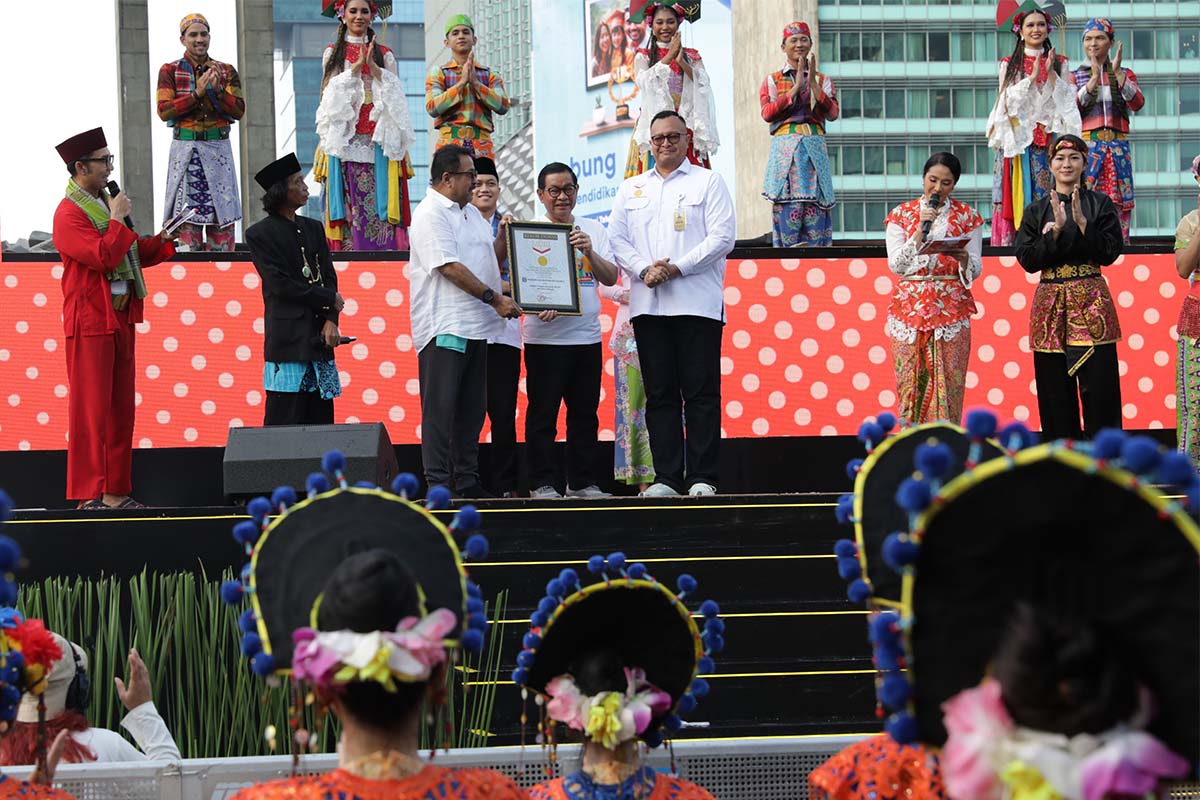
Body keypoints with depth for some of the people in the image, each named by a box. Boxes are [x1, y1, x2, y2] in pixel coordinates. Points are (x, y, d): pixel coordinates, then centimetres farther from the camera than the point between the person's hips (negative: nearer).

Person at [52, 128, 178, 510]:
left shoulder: (104, 203, 17)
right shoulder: (69, 214, -12)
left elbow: (132, 254, 24)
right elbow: (103, 257, -24)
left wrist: (162, 241, 8)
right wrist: (118, 219, -15)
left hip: (120, 319, 9)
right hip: (90, 321, -9)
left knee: (121, 410, 9)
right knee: (91, 408, -7)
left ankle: (115, 492, 14)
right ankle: (88, 495, -4)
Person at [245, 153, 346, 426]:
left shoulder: (313, 229, 16)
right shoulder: (260, 234, -2)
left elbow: (329, 277, 9)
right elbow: (281, 285, -10)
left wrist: (331, 320, -7)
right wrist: (330, 300, -6)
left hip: (319, 335, 6)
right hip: (287, 339, -6)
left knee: (321, 414, 3)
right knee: (285, 418, -8)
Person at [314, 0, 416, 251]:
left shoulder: (384, 54, 16)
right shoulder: (332, 53, 14)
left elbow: (395, 94, 6)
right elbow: (331, 92, 3)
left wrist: (373, 66, -6)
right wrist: (357, 65, -6)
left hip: (379, 143, 0)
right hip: (345, 142, 0)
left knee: (381, 204, -9)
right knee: (349, 208, -9)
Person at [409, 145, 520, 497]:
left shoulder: (472, 213, 19)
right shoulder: (430, 214, -9)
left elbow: (493, 260, 24)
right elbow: (450, 267, -17)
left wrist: (504, 235, 6)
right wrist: (495, 299, -18)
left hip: (476, 327, 9)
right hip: (444, 328, -9)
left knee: (472, 409, 10)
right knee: (440, 408, -7)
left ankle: (467, 481, 15)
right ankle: (438, 484, -7)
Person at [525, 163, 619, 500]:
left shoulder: (593, 230, 11)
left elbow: (610, 278, 4)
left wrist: (589, 253, -14)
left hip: (587, 335, 4)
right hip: (545, 337, -4)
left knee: (585, 412, 7)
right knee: (543, 412, -3)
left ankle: (582, 482, 13)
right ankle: (542, 483, 1)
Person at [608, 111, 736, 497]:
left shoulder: (708, 182, 7)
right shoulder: (631, 189, 19)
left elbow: (722, 237, -3)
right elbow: (617, 238, 11)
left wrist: (676, 268, -12)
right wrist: (644, 270, -8)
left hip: (697, 303, -4)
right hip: (648, 304, 4)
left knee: (701, 393, -5)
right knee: (660, 394, 3)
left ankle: (702, 478, -5)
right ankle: (666, 478, 5)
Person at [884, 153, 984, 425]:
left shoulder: (966, 216, 8)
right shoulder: (901, 214, 8)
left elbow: (976, 269, 4)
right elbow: (896, 265, -1)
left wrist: (964, 258, -19)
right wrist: (921, 229, -10)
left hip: (951, 308, 0)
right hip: (910, 307, 0)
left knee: (948, 381, -7)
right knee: (912, 381, -4)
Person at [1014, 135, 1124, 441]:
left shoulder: (1100, 204, 6)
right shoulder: (1036, 211, 10)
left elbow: (1110, 252, -4)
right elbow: (1027, 260, -1)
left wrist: (1081, 222, -13)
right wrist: (1056, 229, -12)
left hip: (1092, 301, -2)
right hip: (1051, 305, 2)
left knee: (1098, 383, -6)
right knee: (1055, 388, 2)